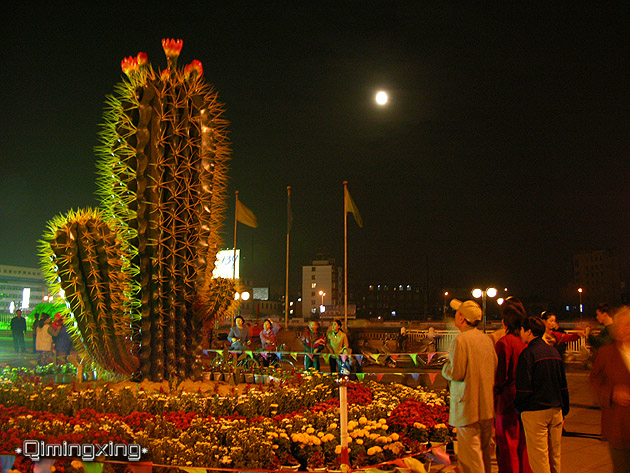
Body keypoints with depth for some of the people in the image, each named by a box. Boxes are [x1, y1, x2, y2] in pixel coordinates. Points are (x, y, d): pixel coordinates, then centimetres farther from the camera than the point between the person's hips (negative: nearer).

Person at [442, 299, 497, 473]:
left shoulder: (461, 340, -16)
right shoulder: (486, 338, 6)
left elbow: (456, 373, -19)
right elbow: (495, 368, 11)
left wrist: (445, 367, 1)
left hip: (468, 406, -7)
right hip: (487, 405, 8)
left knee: (470, 454, -1)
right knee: (484, 451, 17)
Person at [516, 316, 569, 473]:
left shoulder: (528, 354, -12)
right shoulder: (554, 352, 10)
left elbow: (524, 387, -15)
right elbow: (563, 385, 15)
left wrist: (519, 406, 0)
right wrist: (564, 411, 21)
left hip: (535, 412, -7)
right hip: (556, 409, 7)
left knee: (538, 457, -2)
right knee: (555, 457, 15)